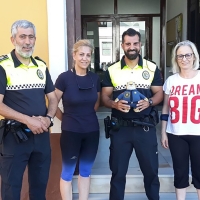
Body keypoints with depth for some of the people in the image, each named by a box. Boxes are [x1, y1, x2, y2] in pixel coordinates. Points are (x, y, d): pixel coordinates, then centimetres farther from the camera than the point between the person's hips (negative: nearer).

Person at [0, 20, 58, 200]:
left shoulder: (42, 66, 7)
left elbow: (53, 98, 11)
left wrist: (48, 118, -8)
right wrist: (28, 120, -21)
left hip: (42, 135, 5)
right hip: (15, 136, -4)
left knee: (40, 184, 18)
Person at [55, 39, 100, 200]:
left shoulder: (95, 78, 2)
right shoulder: (64, 77, -12)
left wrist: (87, 116, 10)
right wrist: (66, 119, 0)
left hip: (92, 130, 4)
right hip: (71, 131, -4)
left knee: (86, 171, 15)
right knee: (67, 172, 8)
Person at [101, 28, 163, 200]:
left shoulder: (152, 68, 2)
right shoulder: (112, 70, 2)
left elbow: (159, 93, 4)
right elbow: (105, 97, 4)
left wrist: (149, 102, -17)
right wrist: (115, 104, -17)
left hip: (145, 127, 0)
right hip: (120, 127, 0)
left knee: (150, 169, 14)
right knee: (118, 171, 12)